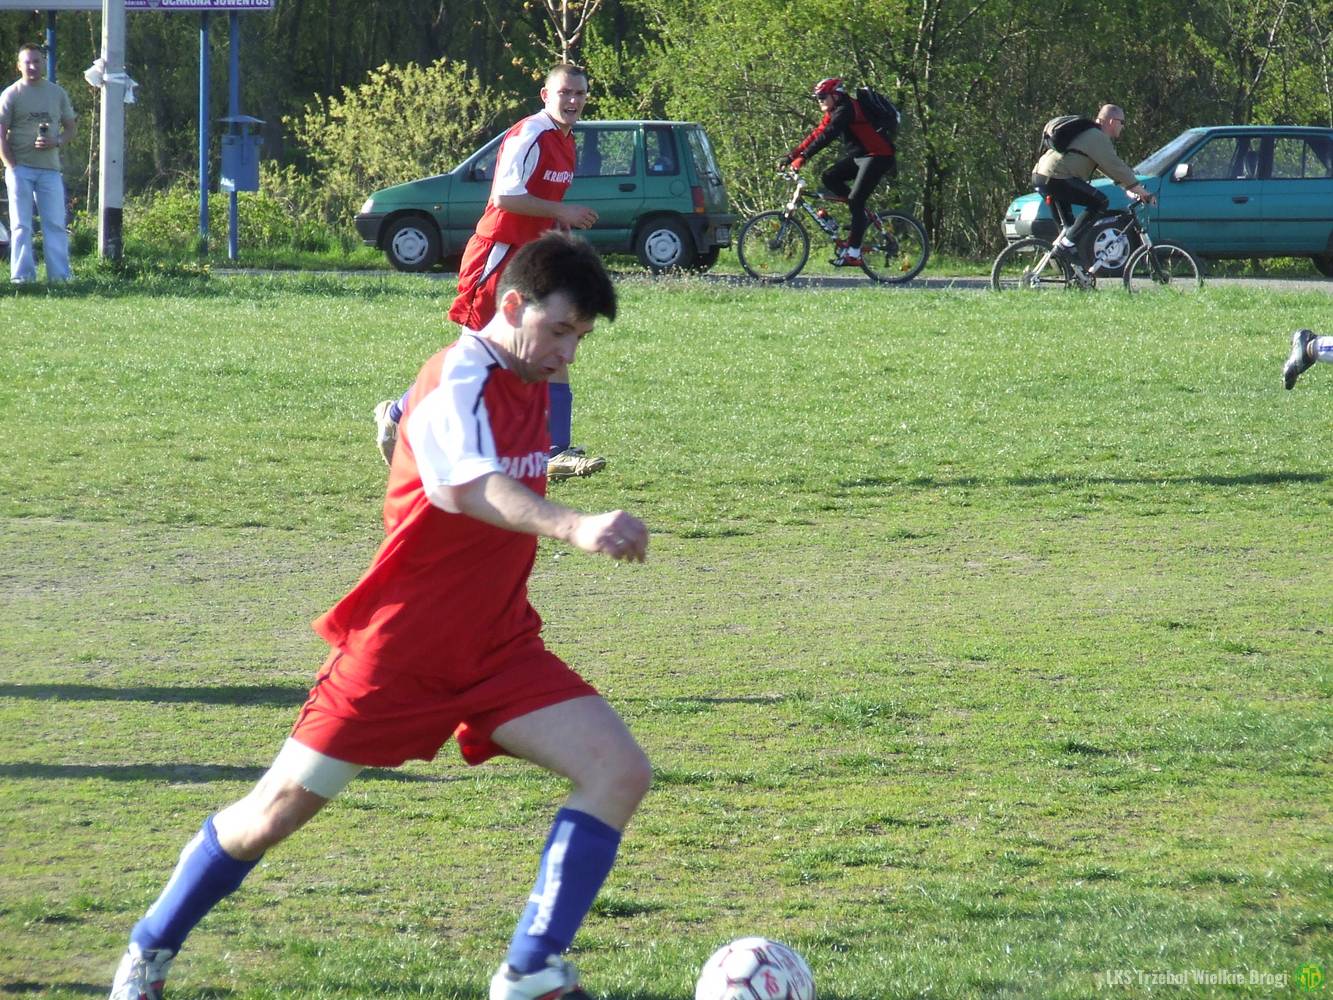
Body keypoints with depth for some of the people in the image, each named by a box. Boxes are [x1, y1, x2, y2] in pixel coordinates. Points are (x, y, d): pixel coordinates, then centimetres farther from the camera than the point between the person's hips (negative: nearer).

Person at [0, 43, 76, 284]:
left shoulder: (57, 93, 11)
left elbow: (70, 128, 14)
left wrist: (56, 142, -8)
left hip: (50, 168, 3)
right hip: (20, 168, -3)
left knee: (56, 224, 1)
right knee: (21, 225, -2)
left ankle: (60, 275, 2)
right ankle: (22, 275, -1)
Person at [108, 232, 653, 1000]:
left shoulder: (529, 386, 5)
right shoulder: (462, 380, -21)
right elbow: (465, 484, -45)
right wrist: (570, 526, -59)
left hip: (497, 648, 7)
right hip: (402, 646, -7)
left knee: (621, 773, -11)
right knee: (279, 811, 4)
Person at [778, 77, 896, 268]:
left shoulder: (845, 109, -20)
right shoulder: (833, 113, 11)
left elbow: (826, 136, -29)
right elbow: (816, 135, 10)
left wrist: (802, 157, -34)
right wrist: (790, 156, 2)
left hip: (878, 157, -10)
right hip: (858, 156, 10)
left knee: (855, 201, -15)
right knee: (828, 177, -4)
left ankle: (854, 254, -14)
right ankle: (861, 213, 6)